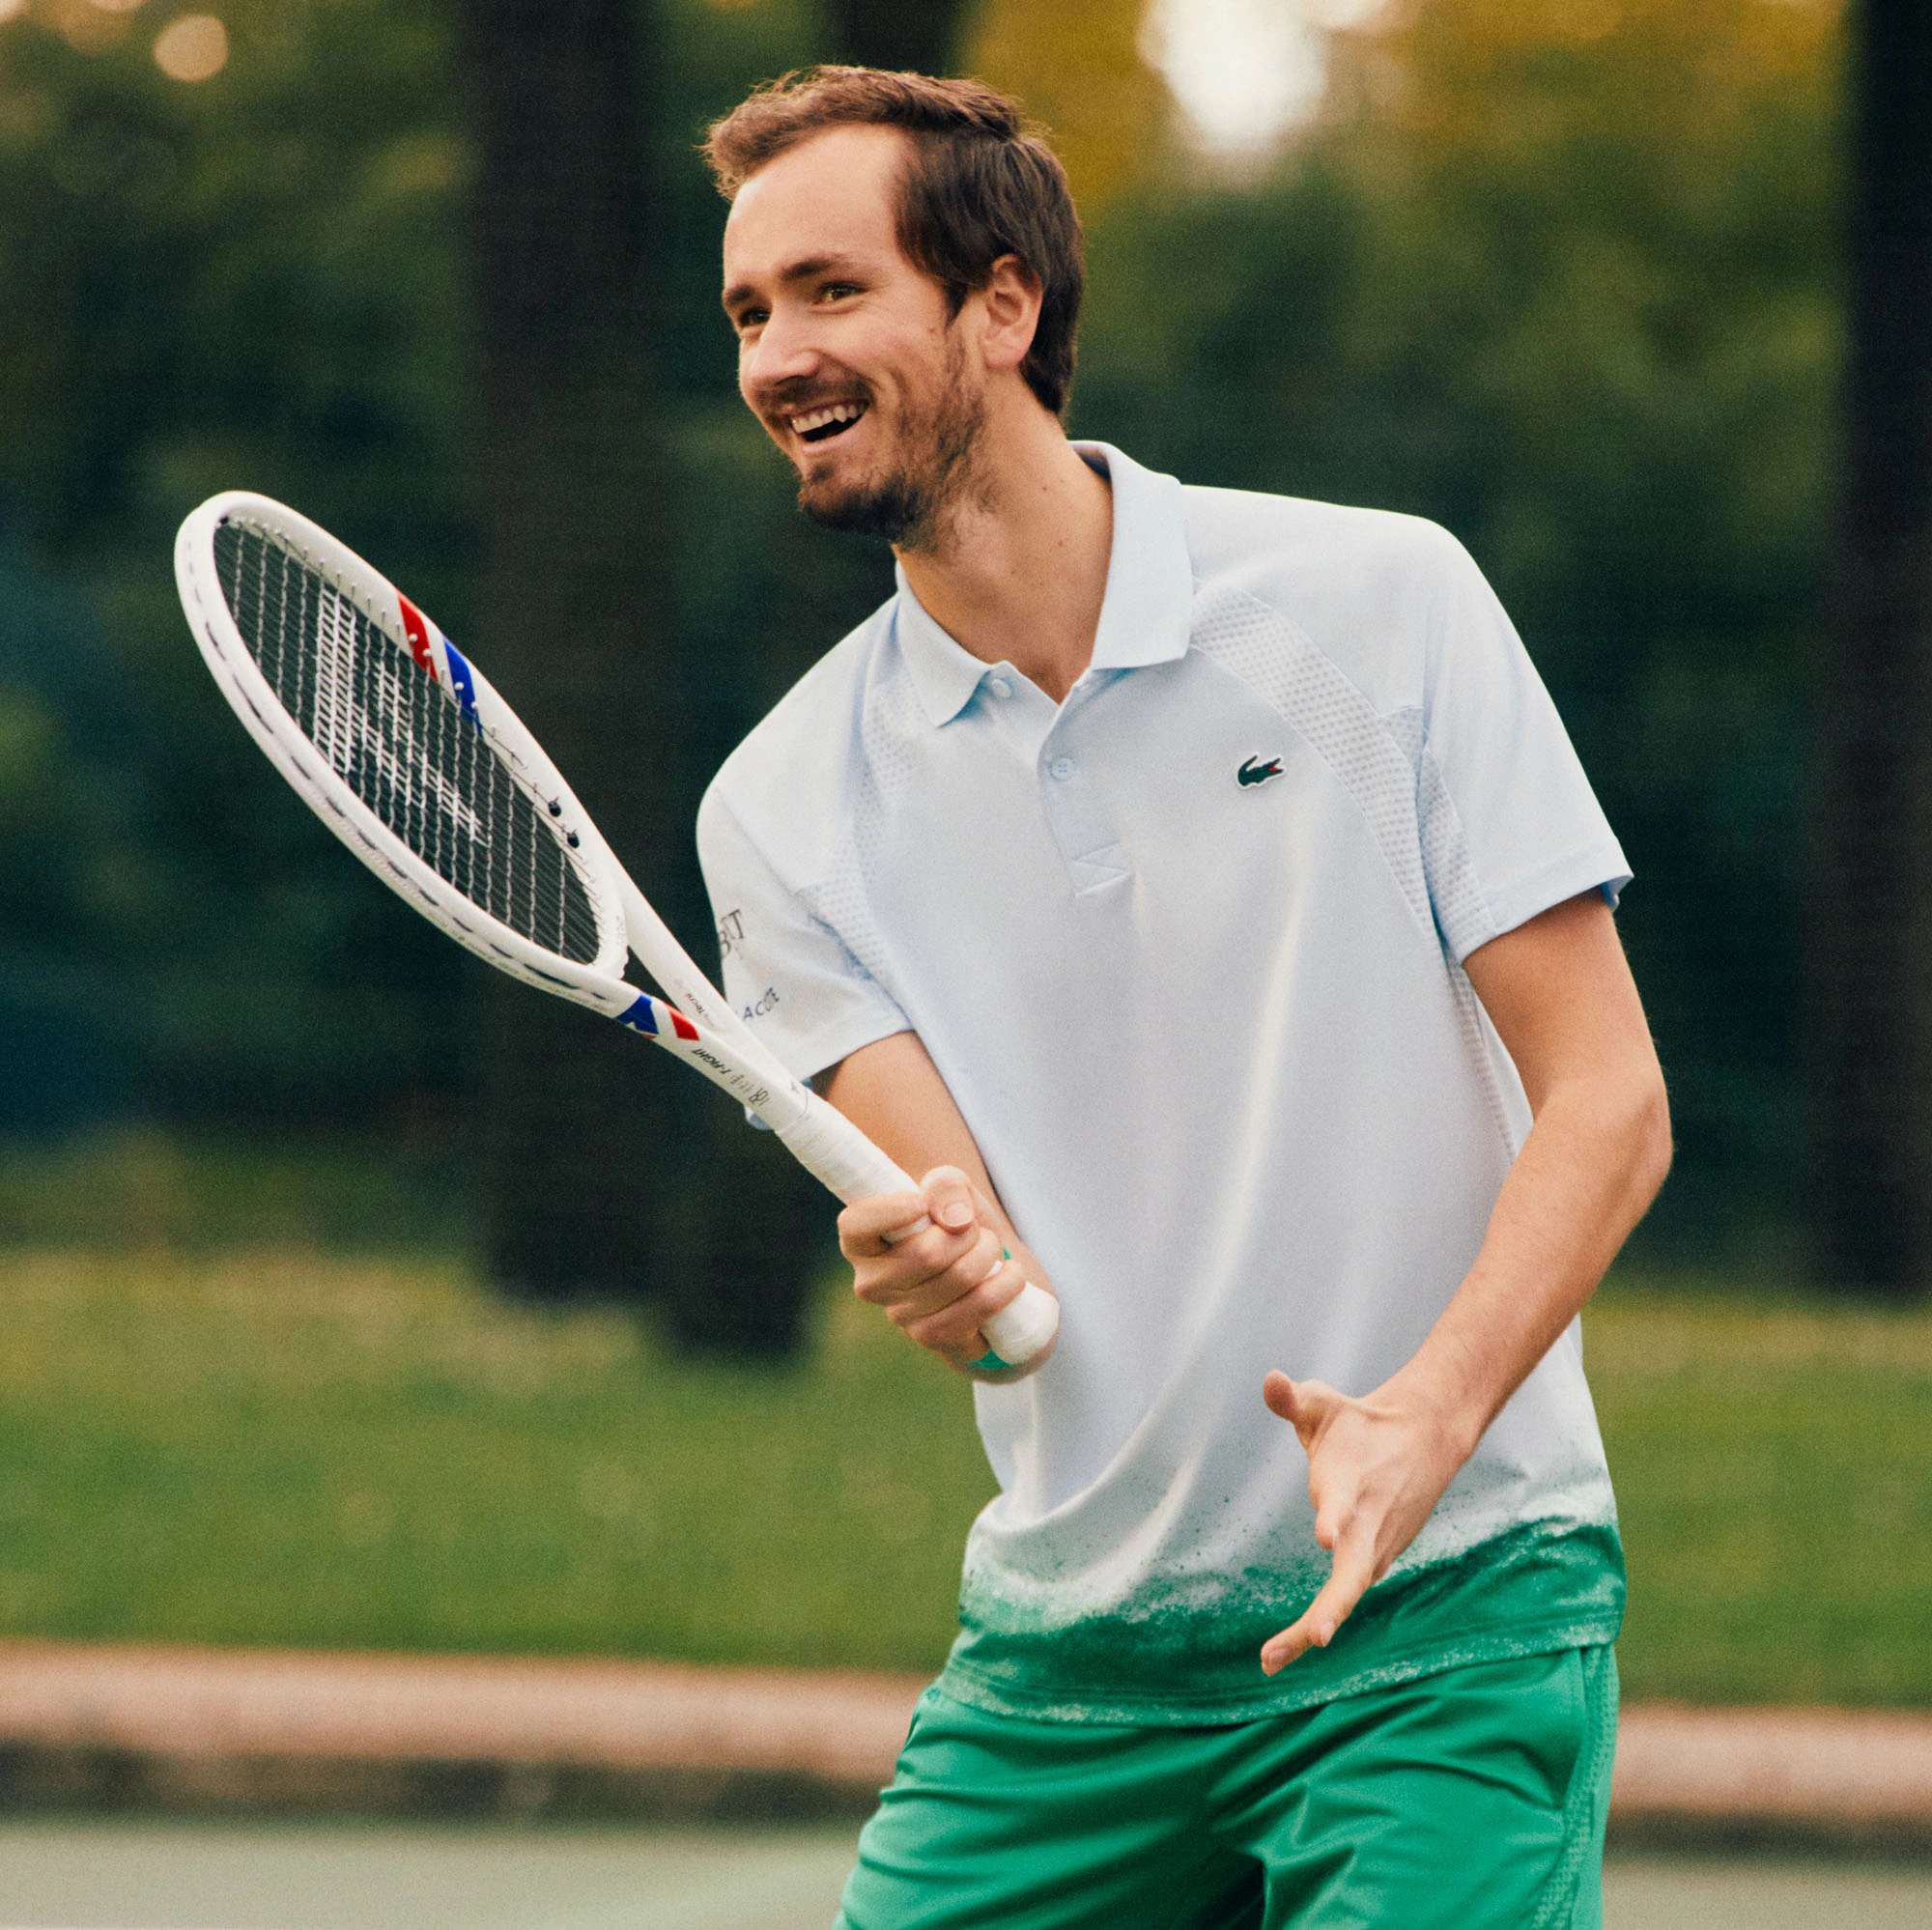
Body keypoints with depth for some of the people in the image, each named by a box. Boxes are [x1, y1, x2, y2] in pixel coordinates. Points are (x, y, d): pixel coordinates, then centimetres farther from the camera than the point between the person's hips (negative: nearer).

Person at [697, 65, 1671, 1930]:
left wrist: (1421, 1422, -23)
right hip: (1066, 1642, 3)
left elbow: (1608, 1102, -6)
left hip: (1447, 1601, -3)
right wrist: (948, 1276, -32)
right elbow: (1004, 1300, -7)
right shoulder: (788, 810, 1)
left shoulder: (1382, 605, -4)